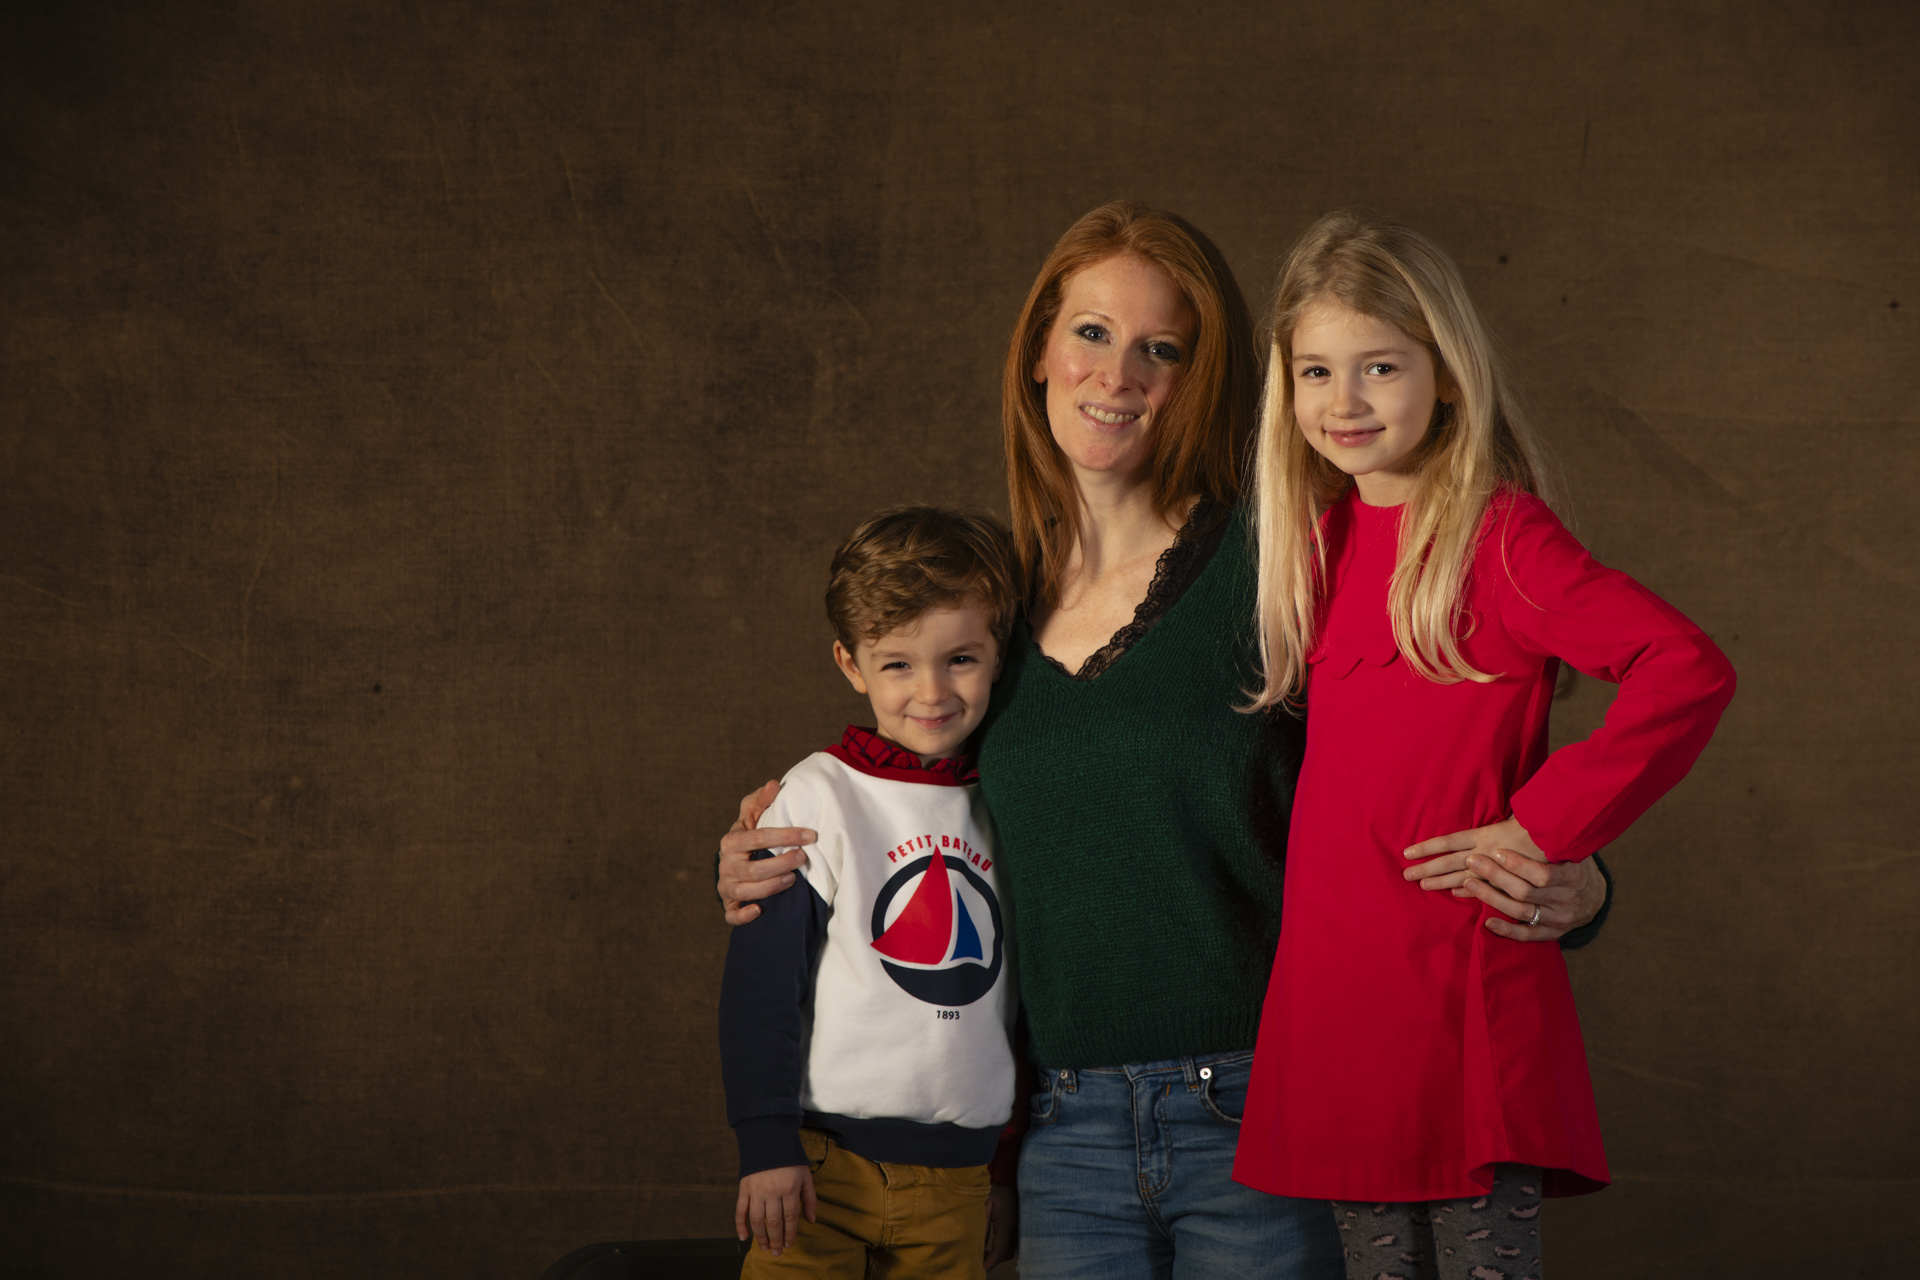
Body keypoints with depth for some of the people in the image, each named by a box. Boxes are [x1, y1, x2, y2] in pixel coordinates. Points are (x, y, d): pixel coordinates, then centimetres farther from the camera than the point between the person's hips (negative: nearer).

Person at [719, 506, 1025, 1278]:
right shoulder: (818, 798, -6)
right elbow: (759, 981, -8)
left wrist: (1015, 1156, 19)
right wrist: (766, 1146, -12)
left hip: (956, 1179, 4)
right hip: (824, 1159, -4)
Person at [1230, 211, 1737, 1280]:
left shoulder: (1501, 539, -10)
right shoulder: (1326, 537, 11)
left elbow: (1691, 671, -22)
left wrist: (1547, 826, -18)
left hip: (1464, 994, -6)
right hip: (1336, 988, 7)